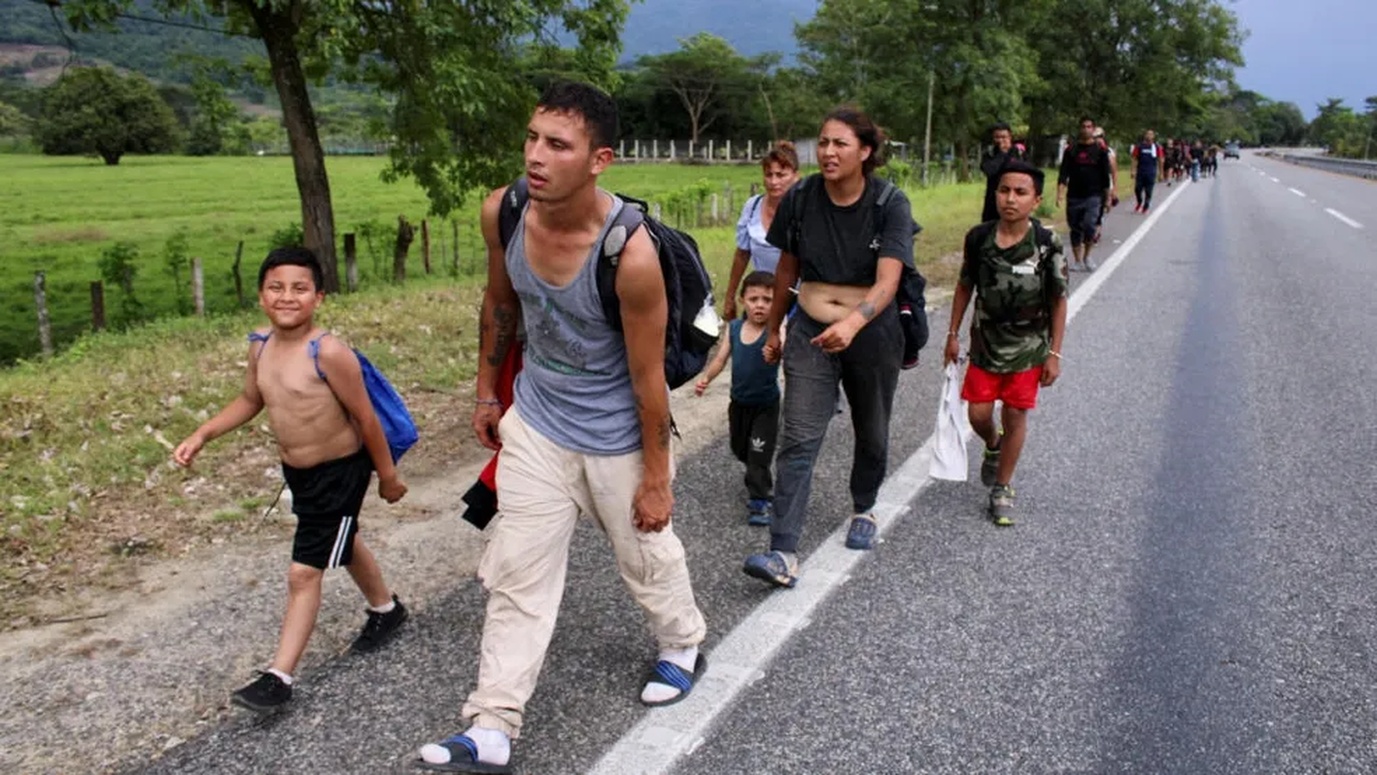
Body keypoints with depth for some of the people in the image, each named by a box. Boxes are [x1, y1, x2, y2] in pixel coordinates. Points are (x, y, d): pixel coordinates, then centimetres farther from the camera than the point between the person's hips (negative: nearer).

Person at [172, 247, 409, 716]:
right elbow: (250, 401, 12)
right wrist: (202, 435, 1)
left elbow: (365, 417, -18)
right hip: (297, 471, 8)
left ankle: (279, 678, 3)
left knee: (303, 573, -7)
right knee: (343, 546, 27)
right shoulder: (260, 345, -5)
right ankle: (385, 609, 51)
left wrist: (387, 475, -10)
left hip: (339, 471, -8)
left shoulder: (328, 352, -26)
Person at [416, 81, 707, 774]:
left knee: (646, 554, 17)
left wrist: (656, 477, -12)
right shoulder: (502, 212, -15)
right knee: (516, 572, 5)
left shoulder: (630, 253, -30)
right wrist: (487, 392, 13)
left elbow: (648, 376, -20)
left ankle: (683, 645, 48)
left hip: (616, 436, -4)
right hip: (536, 420, 4)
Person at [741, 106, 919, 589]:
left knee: (871, 435, 18)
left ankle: (863, 510, 46)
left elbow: (887, 282, -26)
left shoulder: (890, 204, -15)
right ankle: (784, 555, -11)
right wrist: (772, 329, 14)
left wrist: (853, 323, -45)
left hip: (872, 332, -1)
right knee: (798, 440, -9)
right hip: (811, 332, 1)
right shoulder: (800, 198, -7)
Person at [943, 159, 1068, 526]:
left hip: (1027, 348, -2)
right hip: (985, 344, 2)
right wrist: (953, 334, 6)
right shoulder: (978, 238, -8)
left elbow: (1058, 302, -7)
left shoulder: (1047, 247, -15)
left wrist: (1054, 353, -7)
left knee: (1015, 416, 5)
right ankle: (994, 446, 43)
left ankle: (1002, 488, 24)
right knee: (978, 415, 6)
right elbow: (965, 287, 5)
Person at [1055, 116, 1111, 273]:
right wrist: (1060, 193, -10)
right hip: (1074, 197, 2)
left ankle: (1087, 256, 3)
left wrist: (1107, 198, 5)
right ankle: (1077, 260, 19)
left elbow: (1105, 176, 7)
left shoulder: (1100, 151, 4)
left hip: (1093, 197, -2)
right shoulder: (1071, 151, 6)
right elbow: (1063, 173, 1)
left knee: (1089, 226, -18)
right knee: (1075, 229, 7)